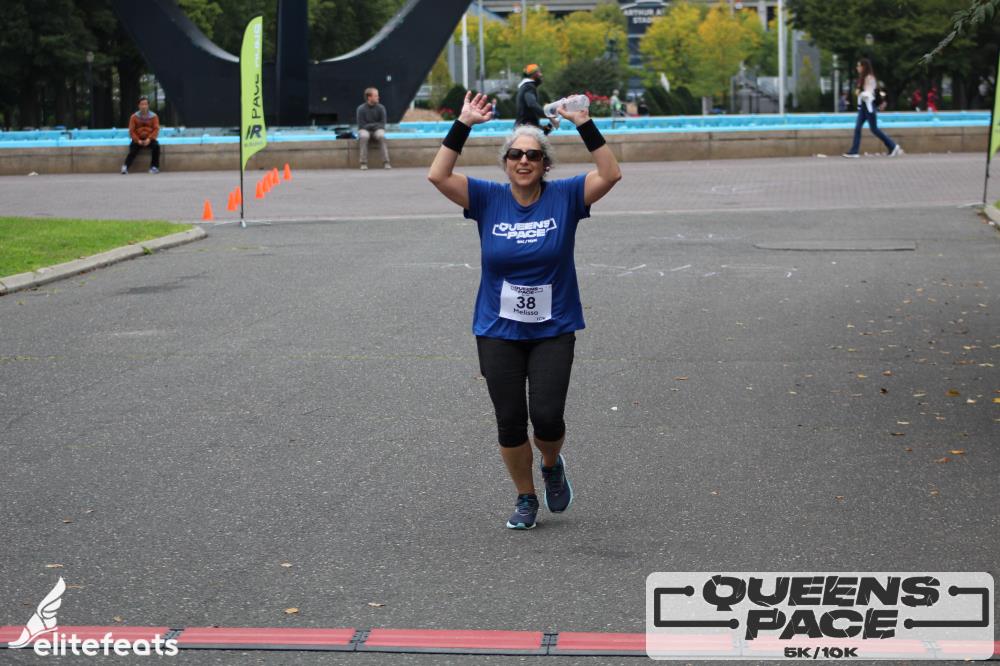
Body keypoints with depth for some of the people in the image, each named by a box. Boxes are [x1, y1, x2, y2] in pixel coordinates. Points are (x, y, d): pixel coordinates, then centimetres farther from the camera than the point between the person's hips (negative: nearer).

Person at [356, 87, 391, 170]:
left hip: (377, 130, 1)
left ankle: (386, 162, -34)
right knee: (363, 136, -36)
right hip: (365, 130, -1)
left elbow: (382, 125, -1)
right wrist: (376, 124, -13)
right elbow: (361, 125, -9)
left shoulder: (381, 108, -3)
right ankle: (363, 163, -32)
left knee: (382, 136, -33)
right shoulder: (361, 109, -8)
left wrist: (371, 125, -14)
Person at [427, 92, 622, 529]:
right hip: (498, 333, 1)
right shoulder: (488, 199, -2)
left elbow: (611, 174, -15)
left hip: (553, 332, -1)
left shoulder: (565, 196, -3)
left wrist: (584, 125, -21)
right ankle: (526, 499, 25)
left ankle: (552, 466, 24)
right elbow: (437, 175, -12)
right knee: (510, 423, 4)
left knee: (547, 417, -10)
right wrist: (463, 125, -17)